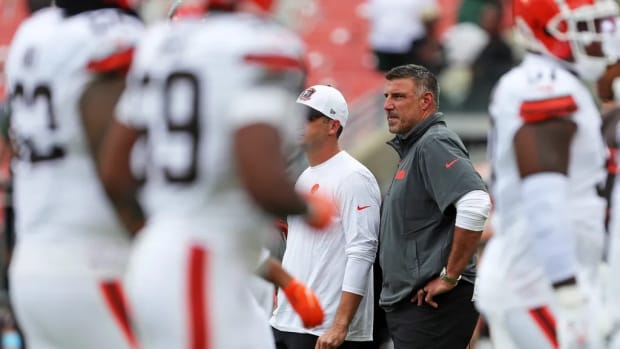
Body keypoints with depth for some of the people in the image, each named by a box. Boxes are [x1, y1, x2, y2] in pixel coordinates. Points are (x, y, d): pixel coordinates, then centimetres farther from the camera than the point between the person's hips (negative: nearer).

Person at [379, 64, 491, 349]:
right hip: (405, 304, 11)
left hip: (429, 306, -11)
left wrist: (450, 276, -21)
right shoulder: (412, 147, 20)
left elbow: (476, 205, -27)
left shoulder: (435, 144, -13)